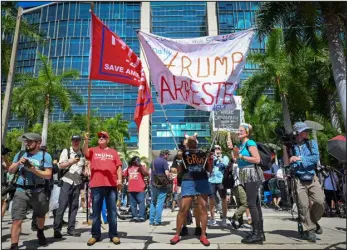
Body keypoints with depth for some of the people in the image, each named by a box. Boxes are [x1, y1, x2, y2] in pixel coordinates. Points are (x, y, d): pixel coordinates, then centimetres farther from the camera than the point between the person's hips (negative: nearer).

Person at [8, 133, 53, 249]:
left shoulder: (45, 156, -4)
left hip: (38, 192, -1)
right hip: (21, 191, 1)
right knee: (17, 220, -8)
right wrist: (18, 163, -10)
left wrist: (34, 170, -21)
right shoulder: (20, 154, 7)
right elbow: (10, 171, 9)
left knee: (40, 217, 20)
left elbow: (48, 175, -9)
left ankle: (40, 233, 48)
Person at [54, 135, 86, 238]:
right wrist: (71, 162, -18)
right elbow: (60, 166, -4)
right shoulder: (66, 151, 1)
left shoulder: (82, 153, 12)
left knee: (74, 206, 7)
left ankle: (71, 228, 15)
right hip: (67, 182, -4)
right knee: (62, 206, -7)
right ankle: (57, 229, 0)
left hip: (77, 183, 4)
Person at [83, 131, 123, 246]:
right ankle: (95, 235, 18)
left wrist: (119, 179, -2)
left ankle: (113, 235, 13)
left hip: (111, 185, 0)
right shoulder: (93, 150, 11)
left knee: (112, 211, 5)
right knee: (96, 211, 8)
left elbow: (118, 166, 8)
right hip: (96, 185, 0)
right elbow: (85, 152, -10)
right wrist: (86, 141, -24)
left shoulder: (113, 152, 12)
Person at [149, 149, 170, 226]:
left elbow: (150, 172, 16)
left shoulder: (154, 161, 12)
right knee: (160, 203, -2)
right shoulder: (164, 161, -10)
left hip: (153, 184, 7)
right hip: (162, 185, -7)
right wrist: (169, 179, -1)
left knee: (153, 202, 13)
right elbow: (167, 173, -18)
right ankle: (157, 221, -1)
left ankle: (151, 220, 14)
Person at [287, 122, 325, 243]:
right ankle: (310, 229, 13)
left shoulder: (312, 143, 7)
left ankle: (313, 220, 20)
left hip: (312, 178, 2)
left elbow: (316, 158, -7)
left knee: (320, 201, -9)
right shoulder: (291, 146, 0)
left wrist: (300, 158, -14)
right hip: (299, 179, -2)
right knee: (304, 205, -3)